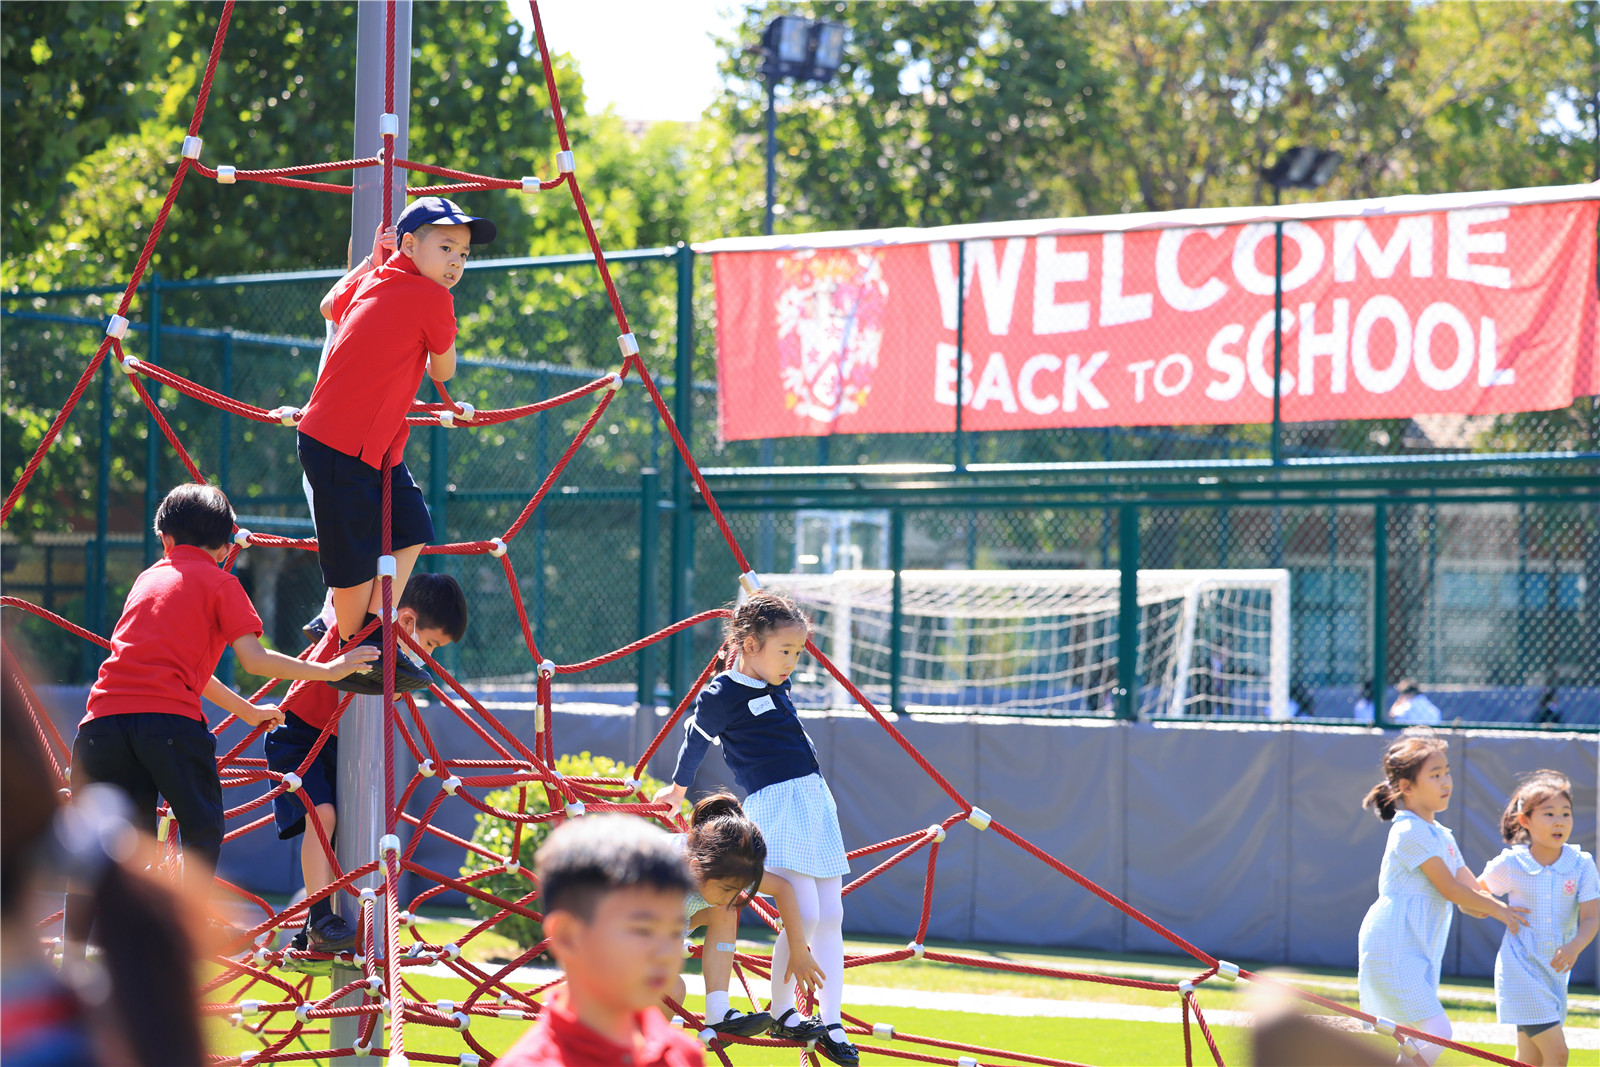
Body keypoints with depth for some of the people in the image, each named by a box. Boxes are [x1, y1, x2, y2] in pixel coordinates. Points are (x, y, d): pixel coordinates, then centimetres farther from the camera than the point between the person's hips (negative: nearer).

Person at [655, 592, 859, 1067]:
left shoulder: (775, 685, 12)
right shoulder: (723, 695, -9)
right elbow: (695, 739, 7)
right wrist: (678, 788, 22)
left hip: (816, 800, 8)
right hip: (774, 805, -8)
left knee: (830, 917, 4)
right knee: (803, 914, -17)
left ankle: (831, 1025, 7)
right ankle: (781, 1013, -2)